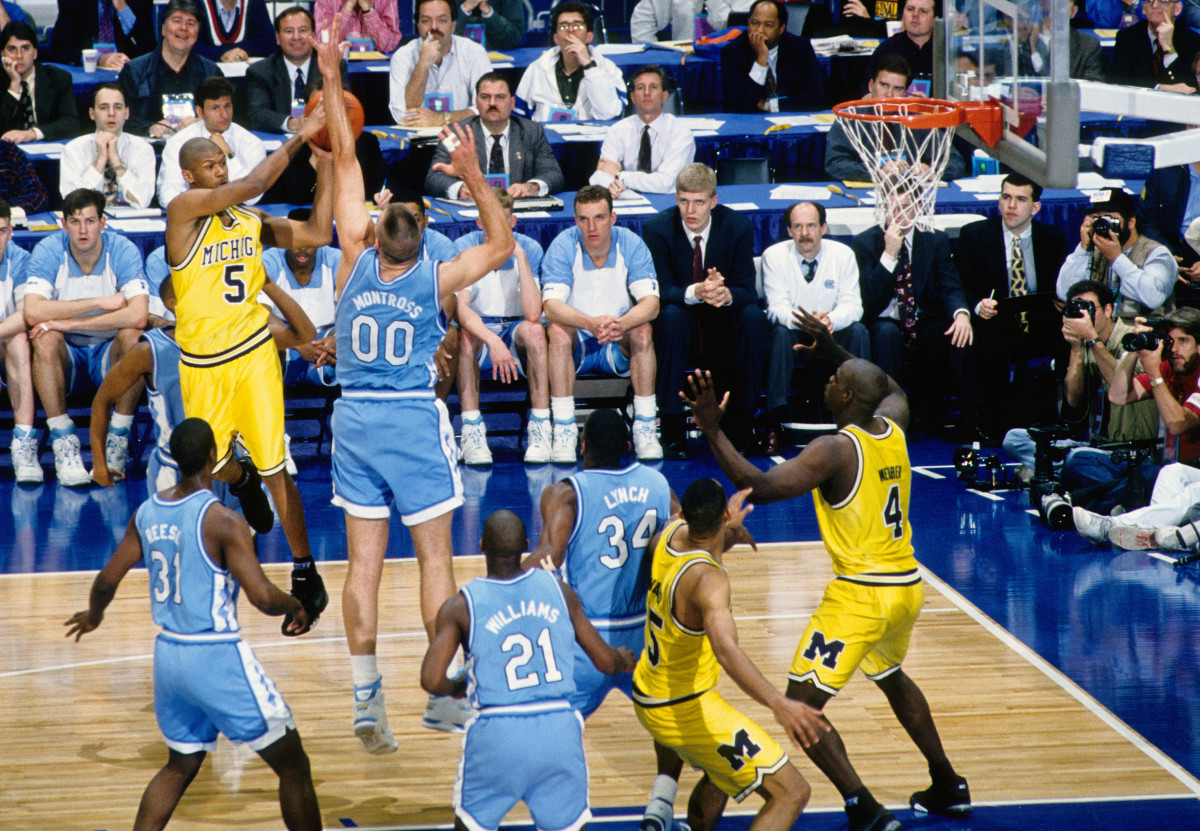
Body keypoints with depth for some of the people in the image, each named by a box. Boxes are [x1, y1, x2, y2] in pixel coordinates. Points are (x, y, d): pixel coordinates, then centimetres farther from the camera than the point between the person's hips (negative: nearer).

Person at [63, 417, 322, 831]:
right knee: (293, 766, 5)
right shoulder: (222, 521, -17)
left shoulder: (147, 512, 3)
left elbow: (107, 580, 11)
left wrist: (93, 616, 31)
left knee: (180, 766, 24)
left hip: (167, 654, 7)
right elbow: (263, 597, -22)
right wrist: (297, 606, -1)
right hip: (218, 658, -7)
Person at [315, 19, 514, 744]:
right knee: (435, 557, 5)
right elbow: (501, 244, 0)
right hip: (416, 420, -2)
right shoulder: (435, 281, -11)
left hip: (356, 418, 2)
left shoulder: (356, 262, -7)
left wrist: (333, 84, 3)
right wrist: (475, 176, -12)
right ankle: (447, 693, 8)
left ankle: (367, 698, 1)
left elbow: (347, 163, -2)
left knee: (365, 561, 3)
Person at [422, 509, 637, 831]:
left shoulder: (460, 607, -2)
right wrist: (625, 659, 35)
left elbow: (431, 681, -11)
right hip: (560, 730, 2)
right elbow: (607, 662, 11)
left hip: (497, 733, -2)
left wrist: (457, 688, 12)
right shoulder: (558, 590, 5)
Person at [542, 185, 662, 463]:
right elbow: (551, 304, -25)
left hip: (619, 347, 1)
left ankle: (645, 427, -22)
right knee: (557, 329, -31)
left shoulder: (631, 245, -10)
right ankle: (564, 430, -29)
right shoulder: (563, 246, -13)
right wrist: (590, 323, -45)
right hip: (575, 347, -1)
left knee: (643, 330, -28)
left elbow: (651, 302, -19)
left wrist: (621, 324, -42)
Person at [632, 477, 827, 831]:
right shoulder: (708, 579, -30)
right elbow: (726, 649, -48)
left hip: (647, 697, 10)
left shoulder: (671, 534, -5)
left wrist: (727, 530, 23)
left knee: (725, 768, 36)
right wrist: (777, 703, -60)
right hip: (685, 709, -10)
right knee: (791, 792, -11)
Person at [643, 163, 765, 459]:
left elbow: (748, 291, -12)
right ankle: (672, 428, -32)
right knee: (671, 314, -33)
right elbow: (661, 291, -16)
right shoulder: (658, 229, -9)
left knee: (753, 316, -27)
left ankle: (742, 423, -20)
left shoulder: (738, 227, -6)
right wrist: (695, 292, -39)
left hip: (723, 335, 1)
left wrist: (726, 294, -37)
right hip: (680, 334, -1)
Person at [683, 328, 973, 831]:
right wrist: (833, 351, 32)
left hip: (860, 594, -8)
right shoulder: (893, 428, 3)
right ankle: (949, 789, 42)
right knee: (891, 677, 34)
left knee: (801, 704, -1)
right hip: (908, 586, 9)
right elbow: (891, 390, 29)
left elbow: (759, 488, -27)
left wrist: (712, 430, -27)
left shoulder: (835, 450, -18)